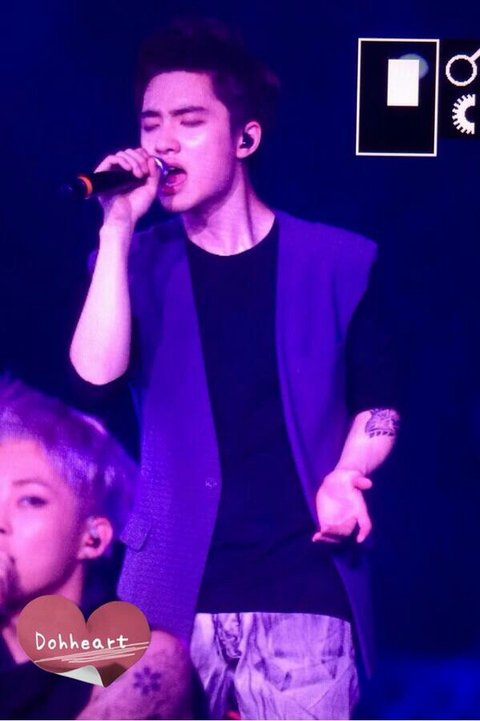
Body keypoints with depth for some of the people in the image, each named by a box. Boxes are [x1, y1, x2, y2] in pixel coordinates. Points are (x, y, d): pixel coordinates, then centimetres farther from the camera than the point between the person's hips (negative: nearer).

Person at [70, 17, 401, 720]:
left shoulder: (339, 262, 3)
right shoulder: (141, 262, 7)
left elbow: (378, 406, 9)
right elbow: (96, 370, -11)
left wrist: (345, 476, -10)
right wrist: (118, 228, -12)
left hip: (302, 592, -1)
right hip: (168, 592, 2)